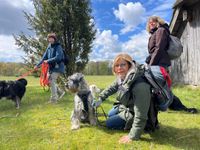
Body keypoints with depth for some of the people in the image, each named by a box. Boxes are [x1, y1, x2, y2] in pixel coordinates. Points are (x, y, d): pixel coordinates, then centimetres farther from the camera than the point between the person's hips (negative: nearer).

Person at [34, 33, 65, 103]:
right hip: (51, 67, 8)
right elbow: (44, 57, 11)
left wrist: (48, 61, -18)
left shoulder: (58, 47, -12)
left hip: (57, 67, -8)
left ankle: (54, 98, 4)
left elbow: (58, 57, -23)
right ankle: (60, 92, 23)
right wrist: (38, 65, 7)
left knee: (52, 81, -10)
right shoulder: (49, 47, 9)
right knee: (49, 81, 8)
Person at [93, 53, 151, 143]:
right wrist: (100, 98, 4)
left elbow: (140, 114, -38)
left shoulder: (140, 85, -40)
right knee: (110, 115, 28)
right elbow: (112, 88, 8)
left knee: (109, 123, 1)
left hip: (132, 114, -8)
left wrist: (133, 136, -34)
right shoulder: (122, 77, -14)